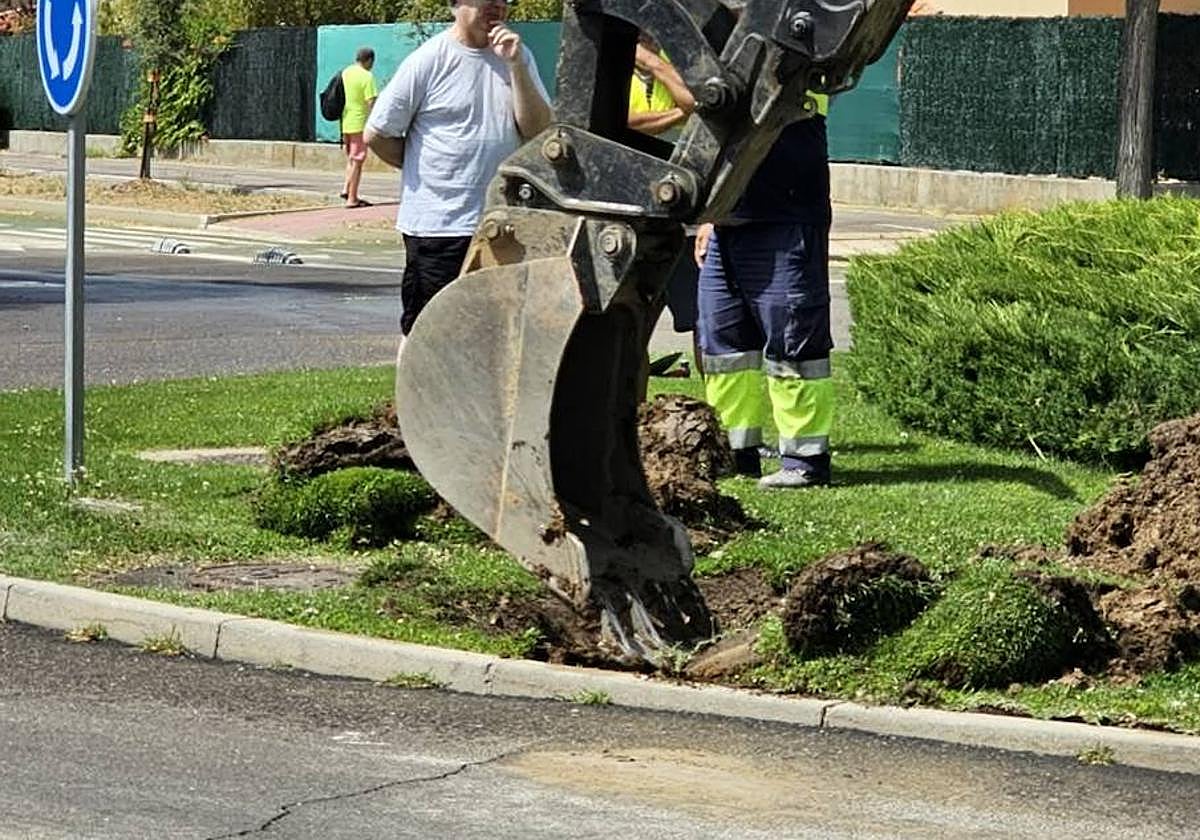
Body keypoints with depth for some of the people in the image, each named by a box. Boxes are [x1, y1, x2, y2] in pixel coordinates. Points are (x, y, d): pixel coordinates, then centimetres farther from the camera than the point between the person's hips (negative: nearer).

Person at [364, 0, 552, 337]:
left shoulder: (518, 56, 6)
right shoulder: (429, 60, -8)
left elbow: (537, 130, -4)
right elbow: (377, 135, -3)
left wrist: (515, 65, -13)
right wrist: (425, 169, 6)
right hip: (435, 224, -4)